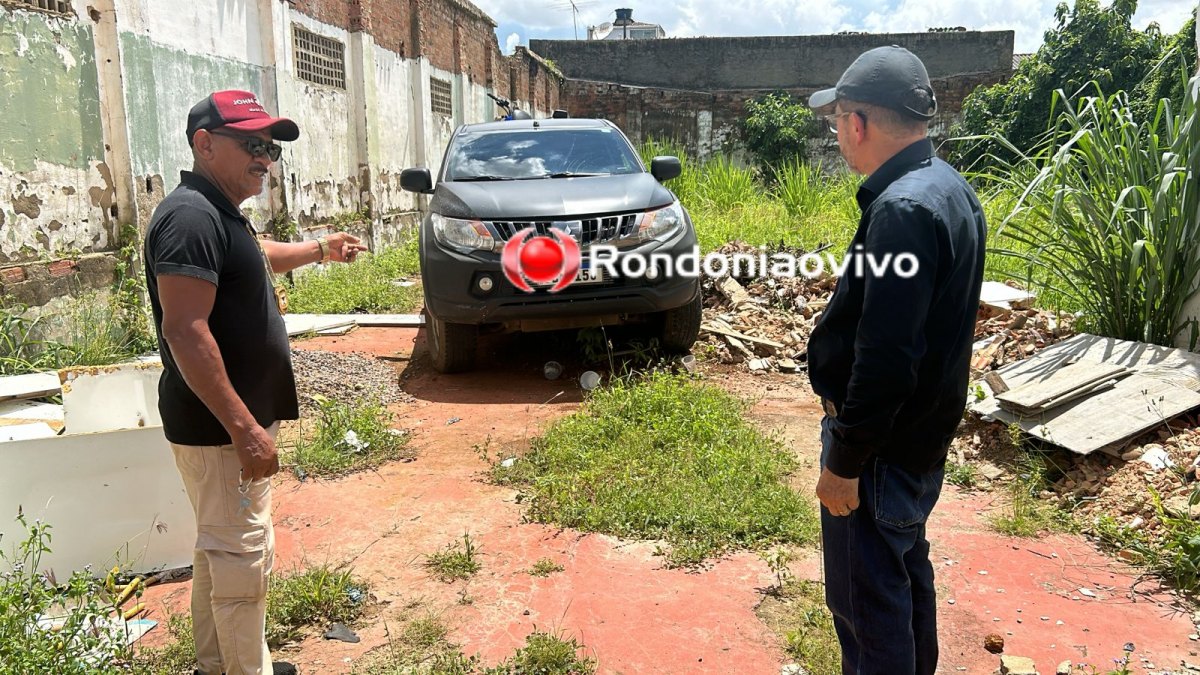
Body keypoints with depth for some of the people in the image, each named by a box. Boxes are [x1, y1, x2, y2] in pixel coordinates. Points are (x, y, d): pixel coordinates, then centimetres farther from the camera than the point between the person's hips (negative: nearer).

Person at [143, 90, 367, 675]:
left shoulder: (220, 213, 12)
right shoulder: (192, 216, -20)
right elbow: (184, 331, -28)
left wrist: (319, 249, 38)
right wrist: (245, 428, -30)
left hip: (228, 422, 11)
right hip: (220, 427, -11)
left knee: (220, 549, 21)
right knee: (242, 555, 0)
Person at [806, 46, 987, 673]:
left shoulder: (902, 210, -26)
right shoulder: (948, 187, 6)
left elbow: (885, 358, -29)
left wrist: (843, 462, -20)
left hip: (883, 444, -10)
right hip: (925, 432, 10)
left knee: (865, 598, 5)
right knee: (908, 569, 26)